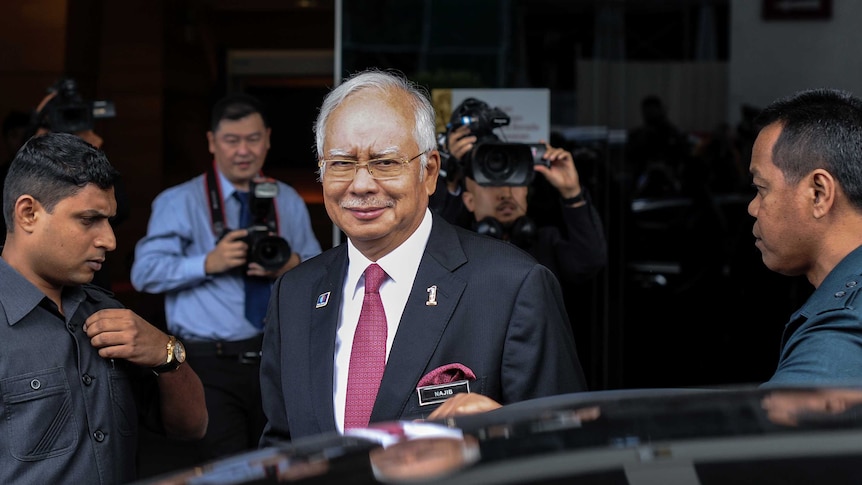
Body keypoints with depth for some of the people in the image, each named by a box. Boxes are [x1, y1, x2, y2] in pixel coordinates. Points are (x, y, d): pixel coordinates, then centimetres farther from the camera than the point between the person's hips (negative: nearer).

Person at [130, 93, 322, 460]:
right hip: (211, 365, -4)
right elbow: (144, 273, -7)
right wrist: (208, 263, -19)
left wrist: (293, 266, -8)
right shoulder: (180, 202, 0)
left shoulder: (289, 201, 14)